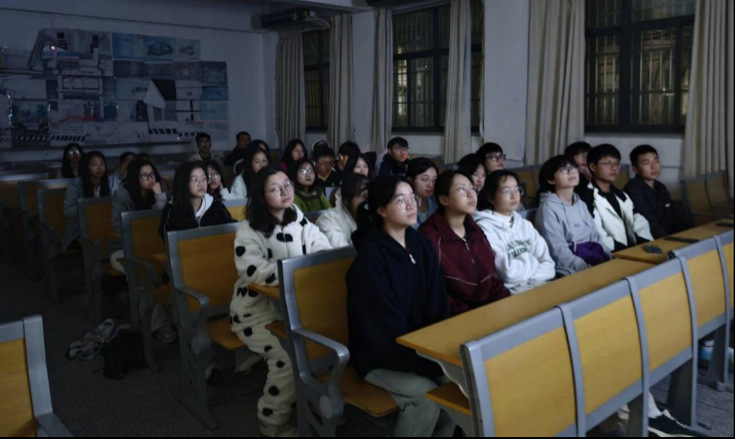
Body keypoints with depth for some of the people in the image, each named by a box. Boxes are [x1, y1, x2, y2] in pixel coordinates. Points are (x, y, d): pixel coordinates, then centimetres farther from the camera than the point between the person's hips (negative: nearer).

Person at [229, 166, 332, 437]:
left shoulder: (301, 223, 7)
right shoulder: (249, 231, -11)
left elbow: (326, 253, 3)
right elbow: (252, 271, -27)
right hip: (256, 310, -5)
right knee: (290, 356, -25)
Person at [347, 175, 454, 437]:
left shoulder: (421, 245, 2)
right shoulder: (370, 257, -19)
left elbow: (438, 304, 1)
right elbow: (386, 328, -22)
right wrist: (432, 361, -21)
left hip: (420, 346, 6)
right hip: (378, 355, -6)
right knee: (428, 394, -26)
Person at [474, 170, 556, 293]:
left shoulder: (525, 225, 15)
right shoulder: (484, 227, -7)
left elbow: (548, 266, 6)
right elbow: (508, 272, -15)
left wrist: (523, 271, -12)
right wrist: (532, 262, 2)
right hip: (509, 292, -7)